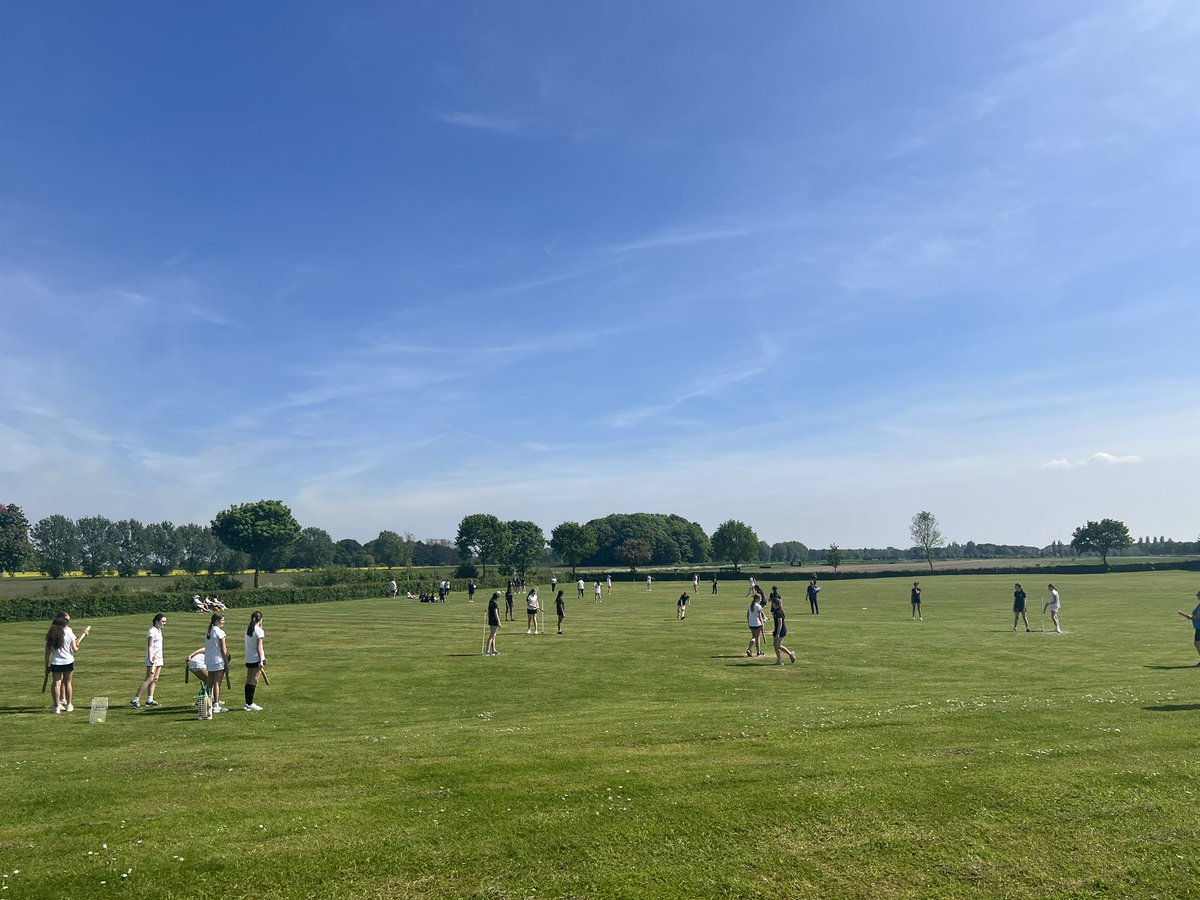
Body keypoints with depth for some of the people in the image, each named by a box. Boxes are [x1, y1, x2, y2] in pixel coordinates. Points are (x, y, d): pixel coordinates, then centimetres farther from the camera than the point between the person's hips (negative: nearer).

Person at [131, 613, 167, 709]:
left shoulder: (159, 631, 16)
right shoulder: (152, 631, -11)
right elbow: (150, 647, -18)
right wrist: (150, 659, -26)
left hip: (158, 659, 9)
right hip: (152, 659, -9)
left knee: (155, 679, 7)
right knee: (149, 680, -12)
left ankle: (149, 700, 11)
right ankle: (135, 700, -11)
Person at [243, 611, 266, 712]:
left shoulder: (248, 629, 9)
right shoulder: (259, 631, -12)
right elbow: (259, 647, -16)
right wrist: (261, 661, -17)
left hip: (248, 659, 7)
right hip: (256, 658, -7)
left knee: (249, 681, 11)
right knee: (254, 681, -5)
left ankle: (248, 703, 16)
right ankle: (250, 704, -4)